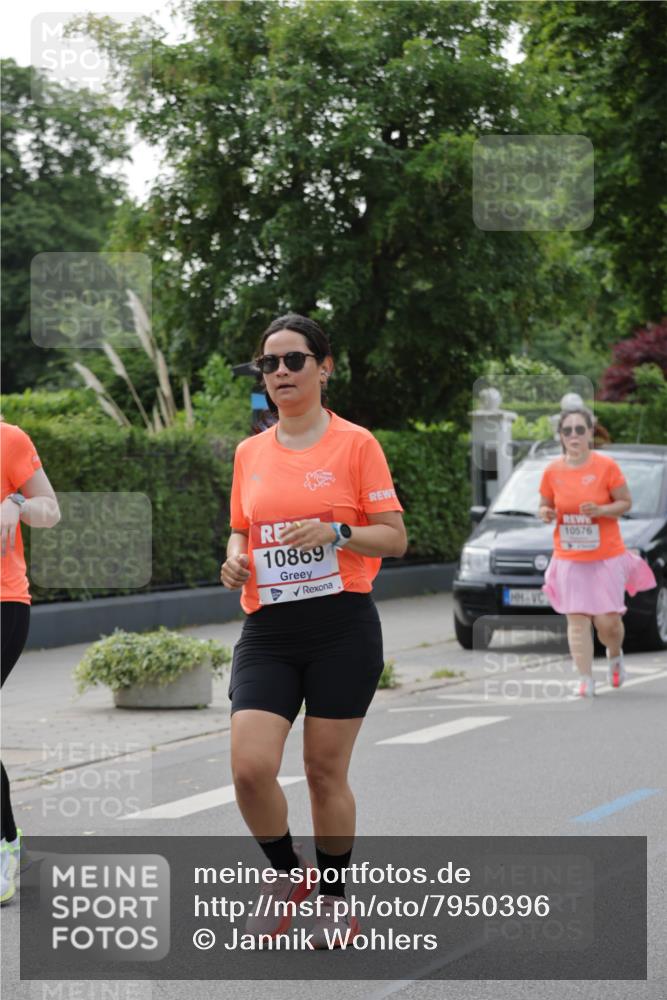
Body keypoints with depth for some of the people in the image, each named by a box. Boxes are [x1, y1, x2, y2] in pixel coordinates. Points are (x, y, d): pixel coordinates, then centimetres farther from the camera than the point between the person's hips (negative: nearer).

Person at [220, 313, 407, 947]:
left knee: (325, 771, 3)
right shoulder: (250, 452, 11)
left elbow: (395, 539, -2)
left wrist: (338, 532, -19)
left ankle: (333, 896, 23)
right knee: (250, 768, -11)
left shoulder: (355, 444, -2)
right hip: (268, 632, 3)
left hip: (342, 627, -3)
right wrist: (234, 559, 0)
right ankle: (287, 872, 15)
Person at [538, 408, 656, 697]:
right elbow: (545, 505, 12)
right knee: (577, 619, -5)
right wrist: (545, 513, -11)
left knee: (607, 621, -3)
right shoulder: (552, 471, -1)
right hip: (569, 559, 2)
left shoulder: (606, 466, -9)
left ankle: (615, 656, 31)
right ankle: (585, 679, 1)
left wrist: (601, 510, -20)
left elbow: (626, 502, -2)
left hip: (607, 556, -2)